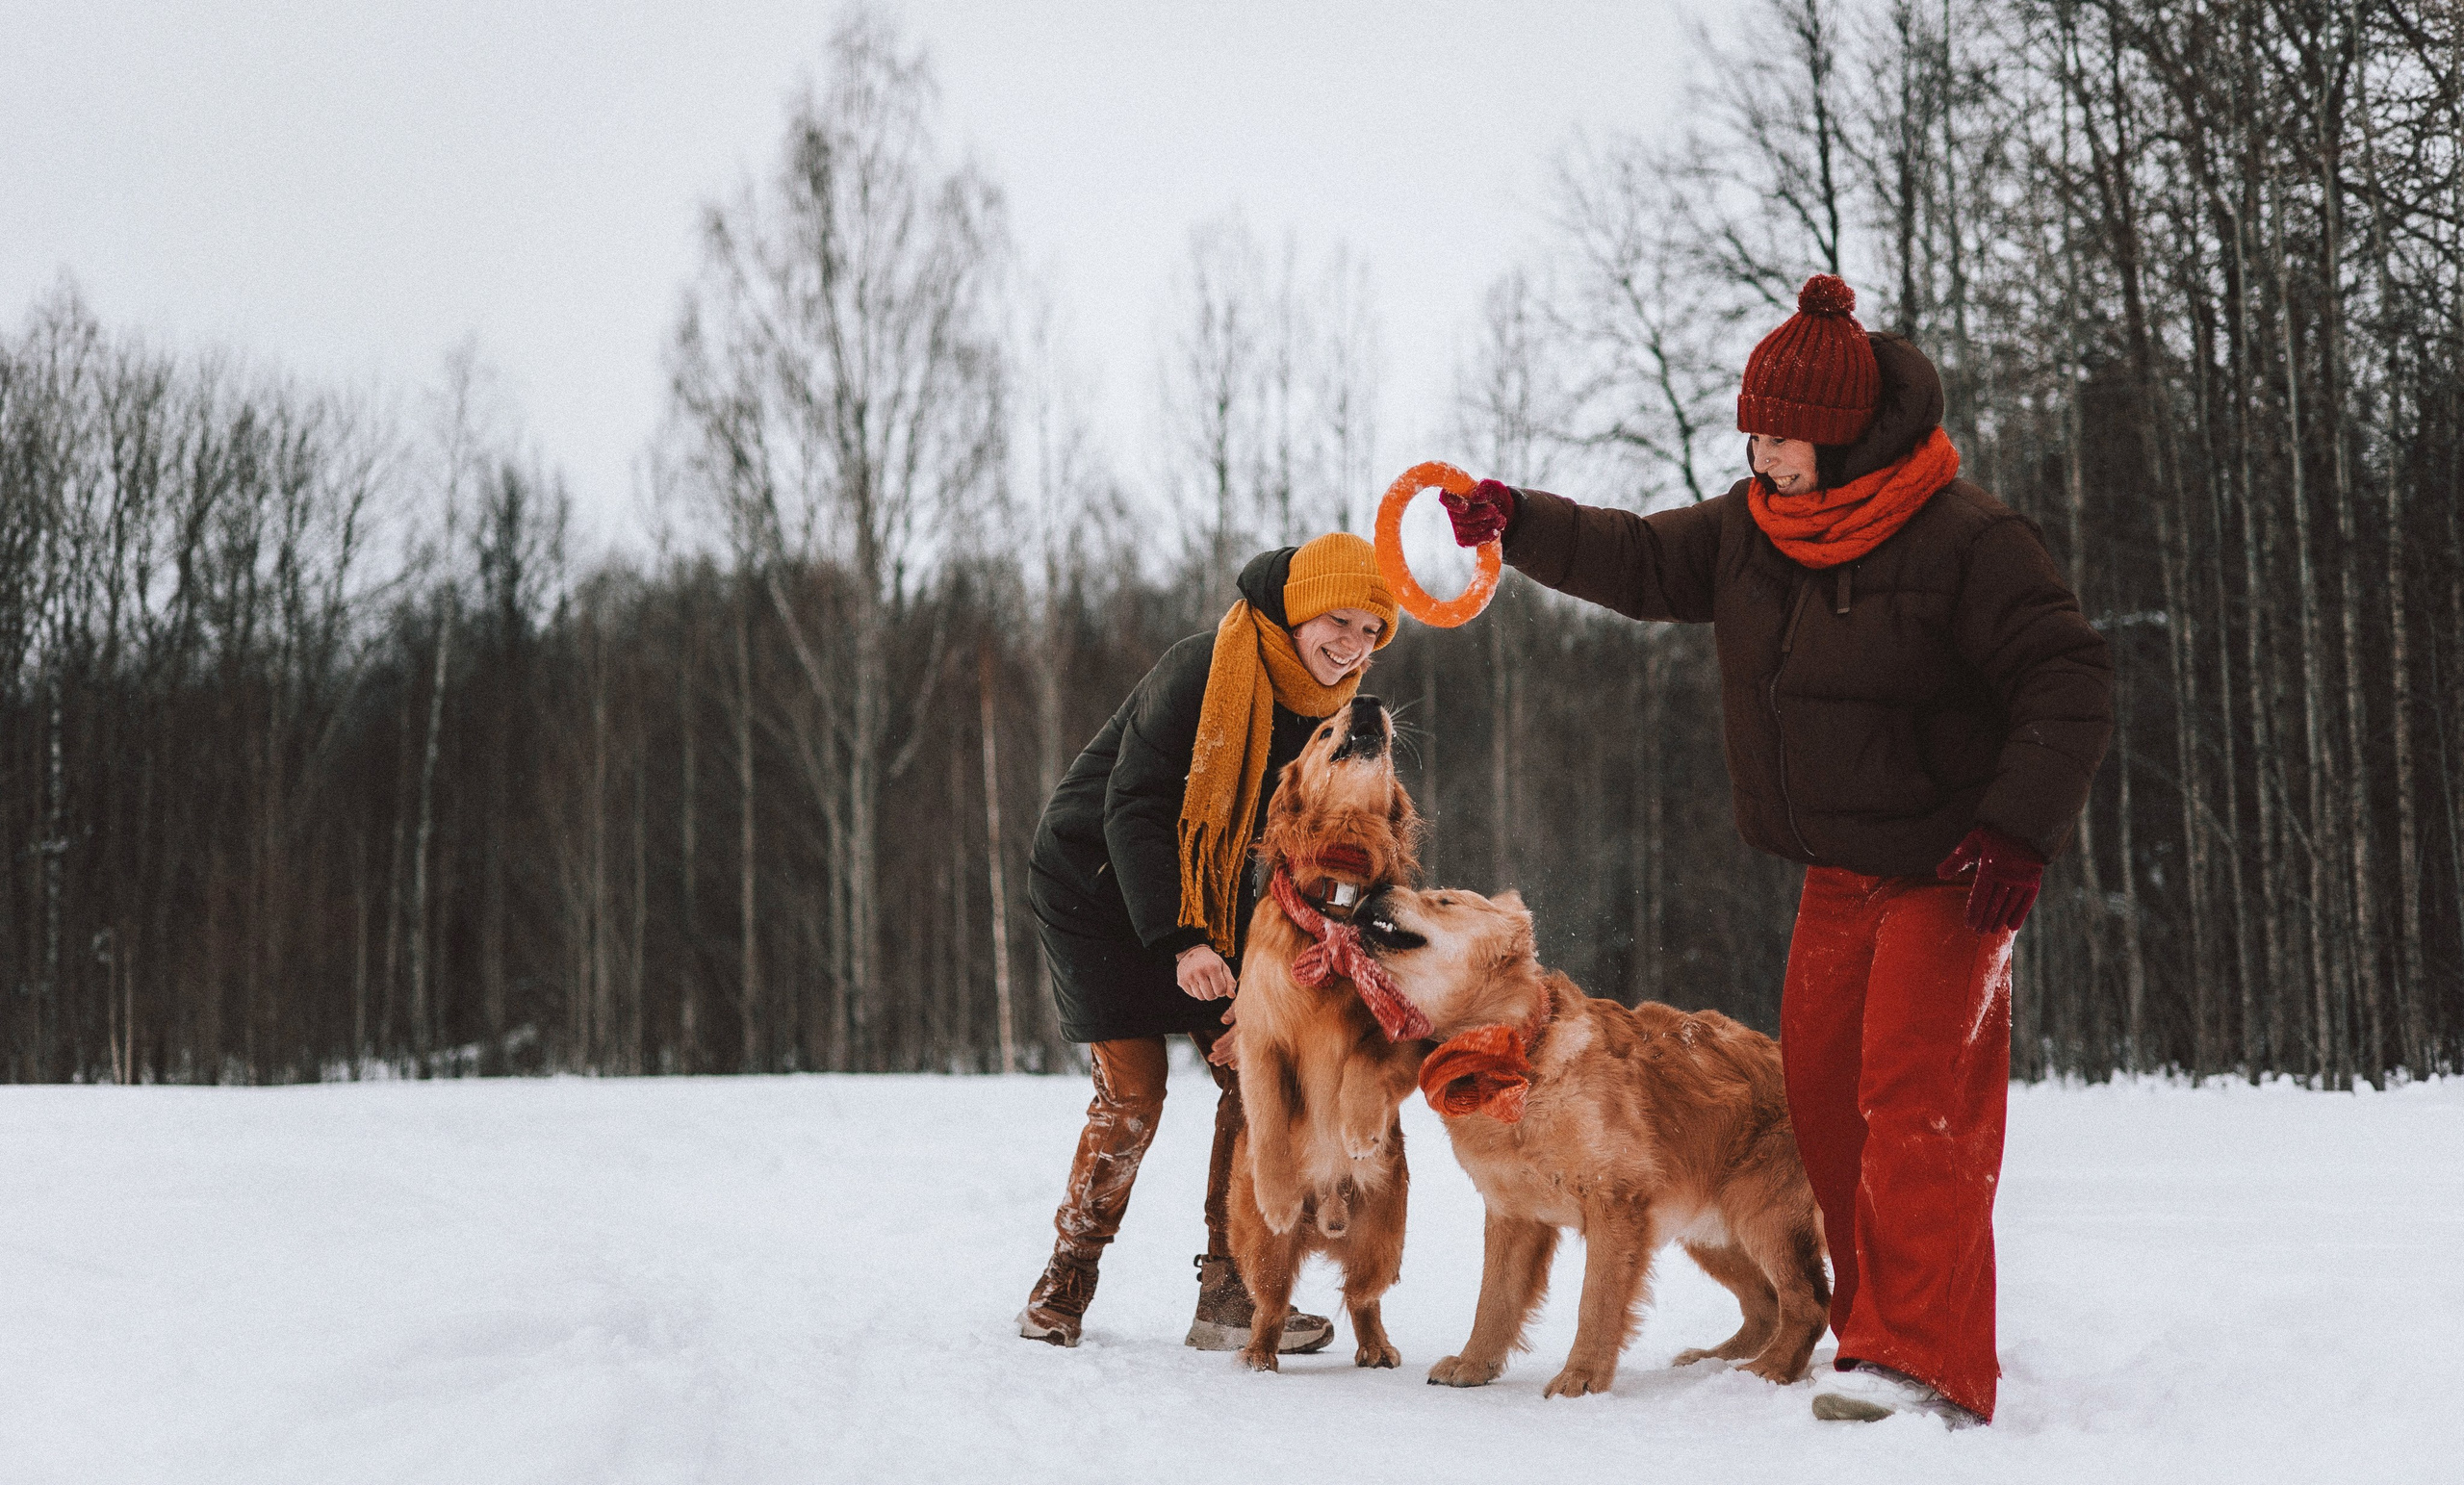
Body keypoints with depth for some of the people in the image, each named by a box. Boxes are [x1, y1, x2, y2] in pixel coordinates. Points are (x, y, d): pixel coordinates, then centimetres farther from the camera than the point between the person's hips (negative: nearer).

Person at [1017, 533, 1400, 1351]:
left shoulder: (1322, 703, -3)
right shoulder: (1200, 671, -26)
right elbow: (1134, 809, -28)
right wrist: (1179, 941, -36)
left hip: (1204, 886, 7)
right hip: (1097, 881, -7)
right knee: (1132, 1090, -11)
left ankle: (1228, 1292, -1)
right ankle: (1067, 1279, 9)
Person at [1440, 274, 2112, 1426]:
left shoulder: (1964, 541, -16)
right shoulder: (1752, 529, 5)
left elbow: (2069, 686, -16)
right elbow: (1644, 563, 17)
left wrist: (2019, 830, -23)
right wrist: (1520, 524, 4)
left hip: (1950, 868, -8)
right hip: (1838, 872, 8)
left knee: (1916, 1095, -17)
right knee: (1820, 1092, 8)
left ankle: (1926, 1364, -20)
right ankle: (1872, 1322, 20)